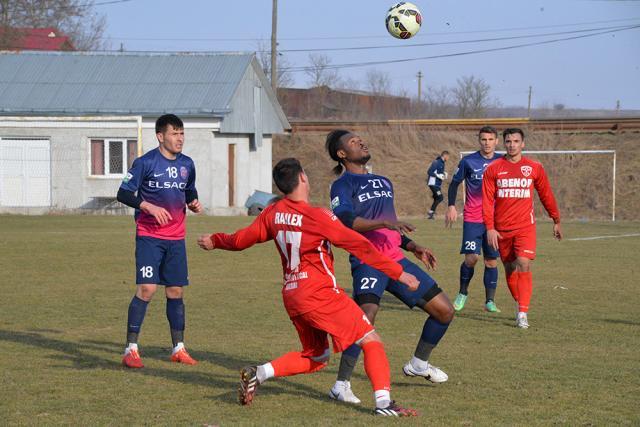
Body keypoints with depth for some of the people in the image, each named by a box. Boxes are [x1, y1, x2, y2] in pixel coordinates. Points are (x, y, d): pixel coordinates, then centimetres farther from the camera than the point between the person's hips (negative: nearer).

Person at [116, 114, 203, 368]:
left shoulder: (187, 164, 10)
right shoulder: (145, 163, -8)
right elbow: (123, 194, -9)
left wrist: (193, 204, 3)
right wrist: (149, 206, -22)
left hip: (176, 238, 6)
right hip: (149, 236, -6)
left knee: (176, 291, 8)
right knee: (147, 288, -14)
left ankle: (178, 348, 19)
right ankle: (131, 350, -8)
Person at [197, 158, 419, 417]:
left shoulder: (273, 213, 4)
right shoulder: (317, 216, -14)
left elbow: (242, 239, 16)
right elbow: (359, 246, -12)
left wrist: (214, 241, 37)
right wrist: (397, 272, -7)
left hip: (291, 295, 8)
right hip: (320, 293, -8)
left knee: (315, 358, 22)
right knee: (371, 340, -4)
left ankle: (259, 373, 7)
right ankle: (384, 402, -16)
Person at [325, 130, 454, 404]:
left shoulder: (383, 183, 23)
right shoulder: (342, 185, -2)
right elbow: (344, 220, -21)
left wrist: (414, 247, 18)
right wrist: (384, 222, -31)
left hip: (396, 259, 8)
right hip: (367, 261, -8)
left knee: (444, 311, 9)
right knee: (367, 316, -31)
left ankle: (418, 364, 30)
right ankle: (341, 385, -23)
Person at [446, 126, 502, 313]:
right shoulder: (468, 161, -1)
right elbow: (455, 183, 7)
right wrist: (451, 206, -3)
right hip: (472, 219, -2)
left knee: (491, 261, 2)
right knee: (471, 258, -12)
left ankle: (490, 301, 10)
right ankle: (463, 293, 10)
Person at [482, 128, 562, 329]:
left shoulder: (534, 168, 2)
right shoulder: (493, 169, 1)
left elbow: (546, 195, 13)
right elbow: (487, 200, -1)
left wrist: (556, 221, 18)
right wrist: (489, 228, -8)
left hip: (525, 227, -2)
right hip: (502, 229, 2)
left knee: (524, 265, -17)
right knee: (510, 269, 8)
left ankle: (523, 313, -17)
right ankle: (520, 305, 28)